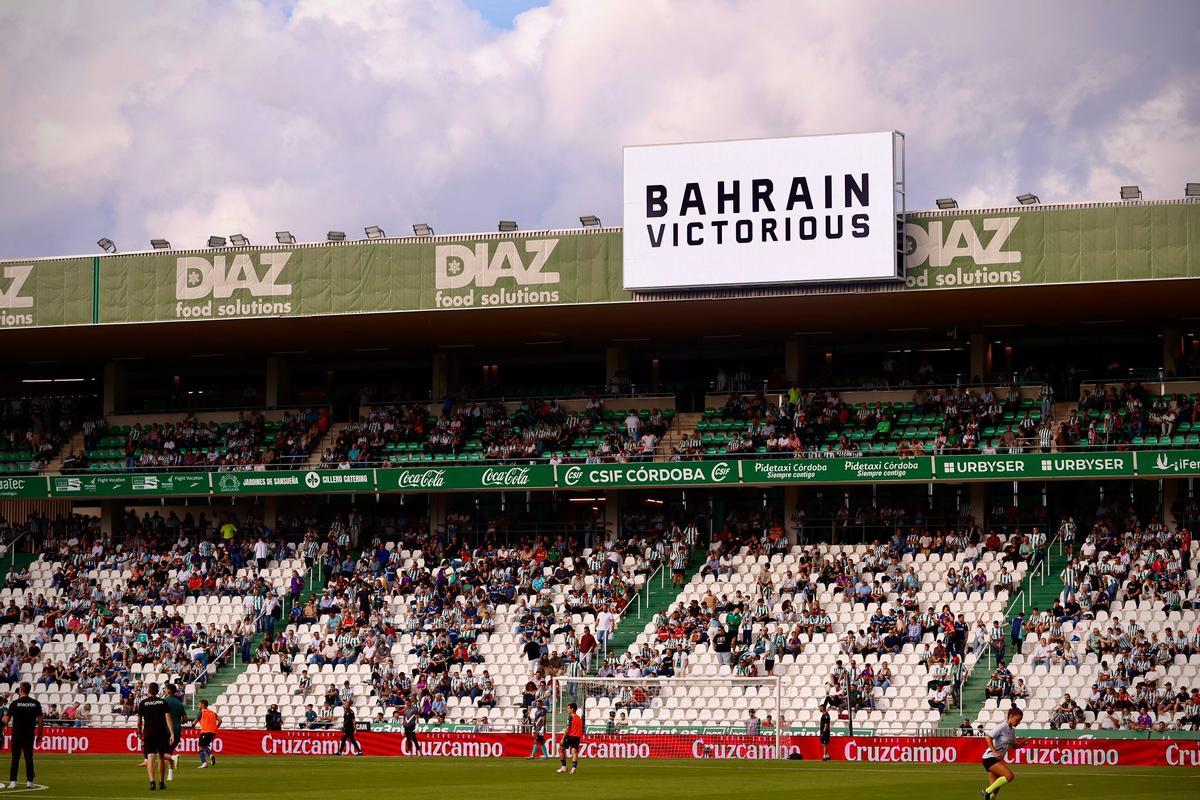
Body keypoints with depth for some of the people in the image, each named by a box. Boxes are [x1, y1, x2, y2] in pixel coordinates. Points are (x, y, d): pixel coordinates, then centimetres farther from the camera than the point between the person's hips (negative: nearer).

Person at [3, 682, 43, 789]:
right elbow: (41, 719, -1)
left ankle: (13, 781, 0)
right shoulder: (36, 703, -1)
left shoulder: (15, 703, -7)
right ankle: (29, 781, 2)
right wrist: (39, 734, 7)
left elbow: (7, 720, -4)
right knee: (29, 757, 6)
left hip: (17, 733, -2)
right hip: (30, 734, 2)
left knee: (15, 757, 4)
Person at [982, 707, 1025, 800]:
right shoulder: (1002, 727, -13)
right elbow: (989, 738, -19)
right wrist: (995, 752, -29)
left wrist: (1022, 743, 4)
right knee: (1009, 776, -25)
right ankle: (987, 791, -15)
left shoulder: (1012, 731, 14)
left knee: (995, 789, 4)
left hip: (997, 760, 9)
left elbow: (1014, 746, 25)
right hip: (990, 758, -9)